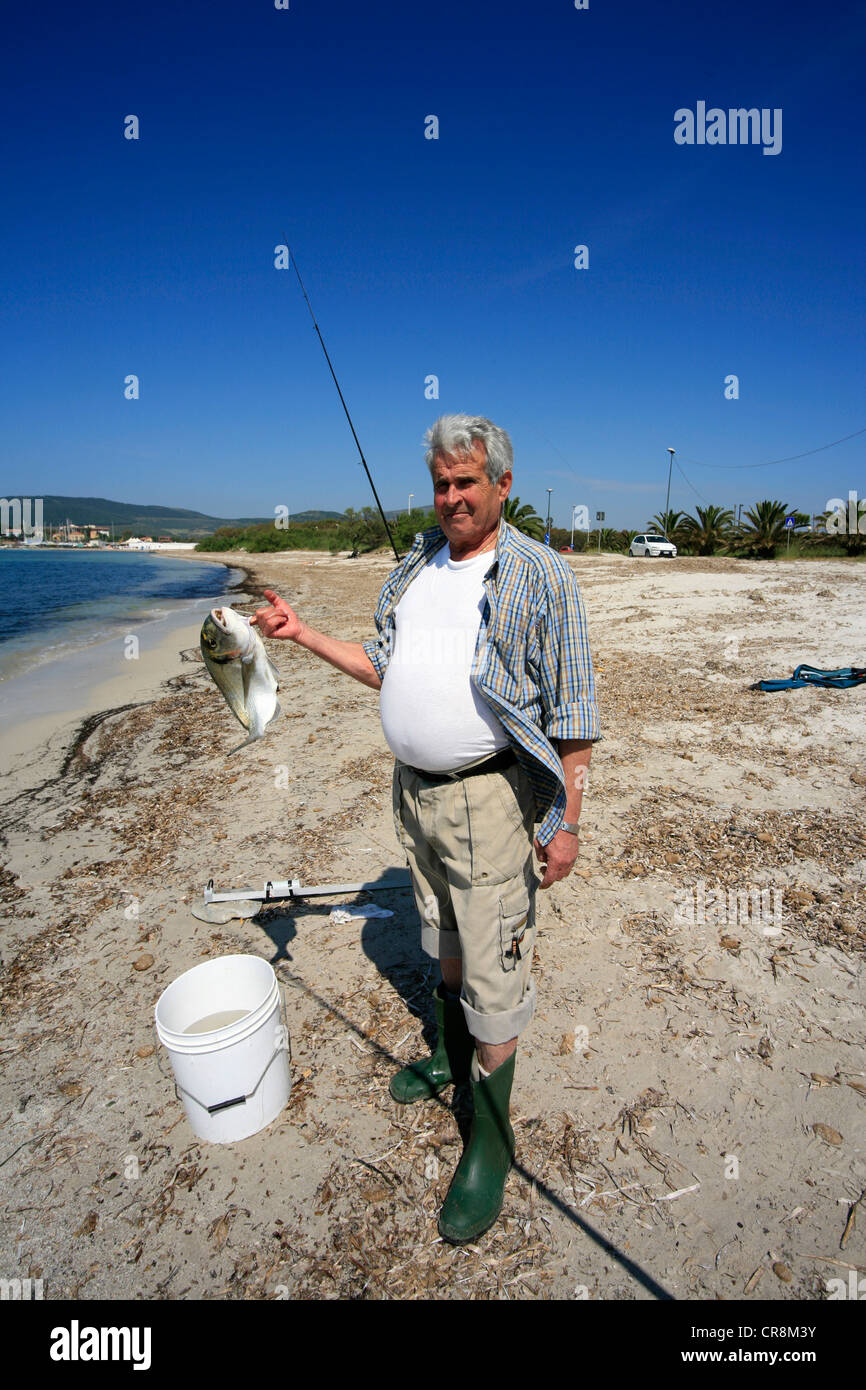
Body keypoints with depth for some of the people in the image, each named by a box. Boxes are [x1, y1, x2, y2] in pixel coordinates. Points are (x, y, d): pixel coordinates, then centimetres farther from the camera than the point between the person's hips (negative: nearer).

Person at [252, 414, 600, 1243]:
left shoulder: (541, 577, -11)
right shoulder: (413, 569, 8)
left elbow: (572, 712, -11)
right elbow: (386, 669, 14)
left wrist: (566, 820, -12)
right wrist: (301, 632, 7)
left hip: (488, 797, -6)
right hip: (414, 791, 6)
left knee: (493, 975, 4)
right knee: (443, 942, 24)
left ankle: (490, 1139, 25)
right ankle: (451, 1057, 49)